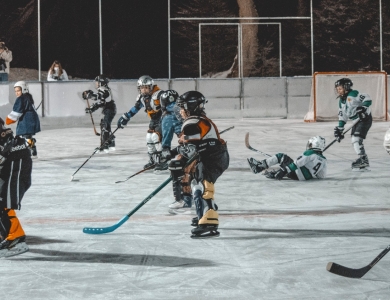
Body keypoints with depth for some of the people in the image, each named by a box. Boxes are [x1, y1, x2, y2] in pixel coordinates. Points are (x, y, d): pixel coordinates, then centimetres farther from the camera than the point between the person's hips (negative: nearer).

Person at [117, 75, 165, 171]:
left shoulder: (158, 94, -27)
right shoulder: (141, 97, 0)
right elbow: (135, 108, 14)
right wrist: (125, 117, 14)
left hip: (163, 118, -9)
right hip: (154, 119, 9)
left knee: (156, 136, -21)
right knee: (149, 138, 8)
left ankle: (163, 162, -16)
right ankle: (153, 161, 24)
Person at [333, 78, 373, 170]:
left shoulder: (353, 94, -17)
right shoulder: (341, 100, 10)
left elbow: (367, 99, -23)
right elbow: (342, 115, 14)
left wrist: (363, 108, -34)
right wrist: (340, 128, 9)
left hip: (365, 118, -10)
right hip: (357, 121, 10)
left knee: (356, 138, -19)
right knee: (354, 140, 8)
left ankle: (363, 159, -15)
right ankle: (364, 162, 14)